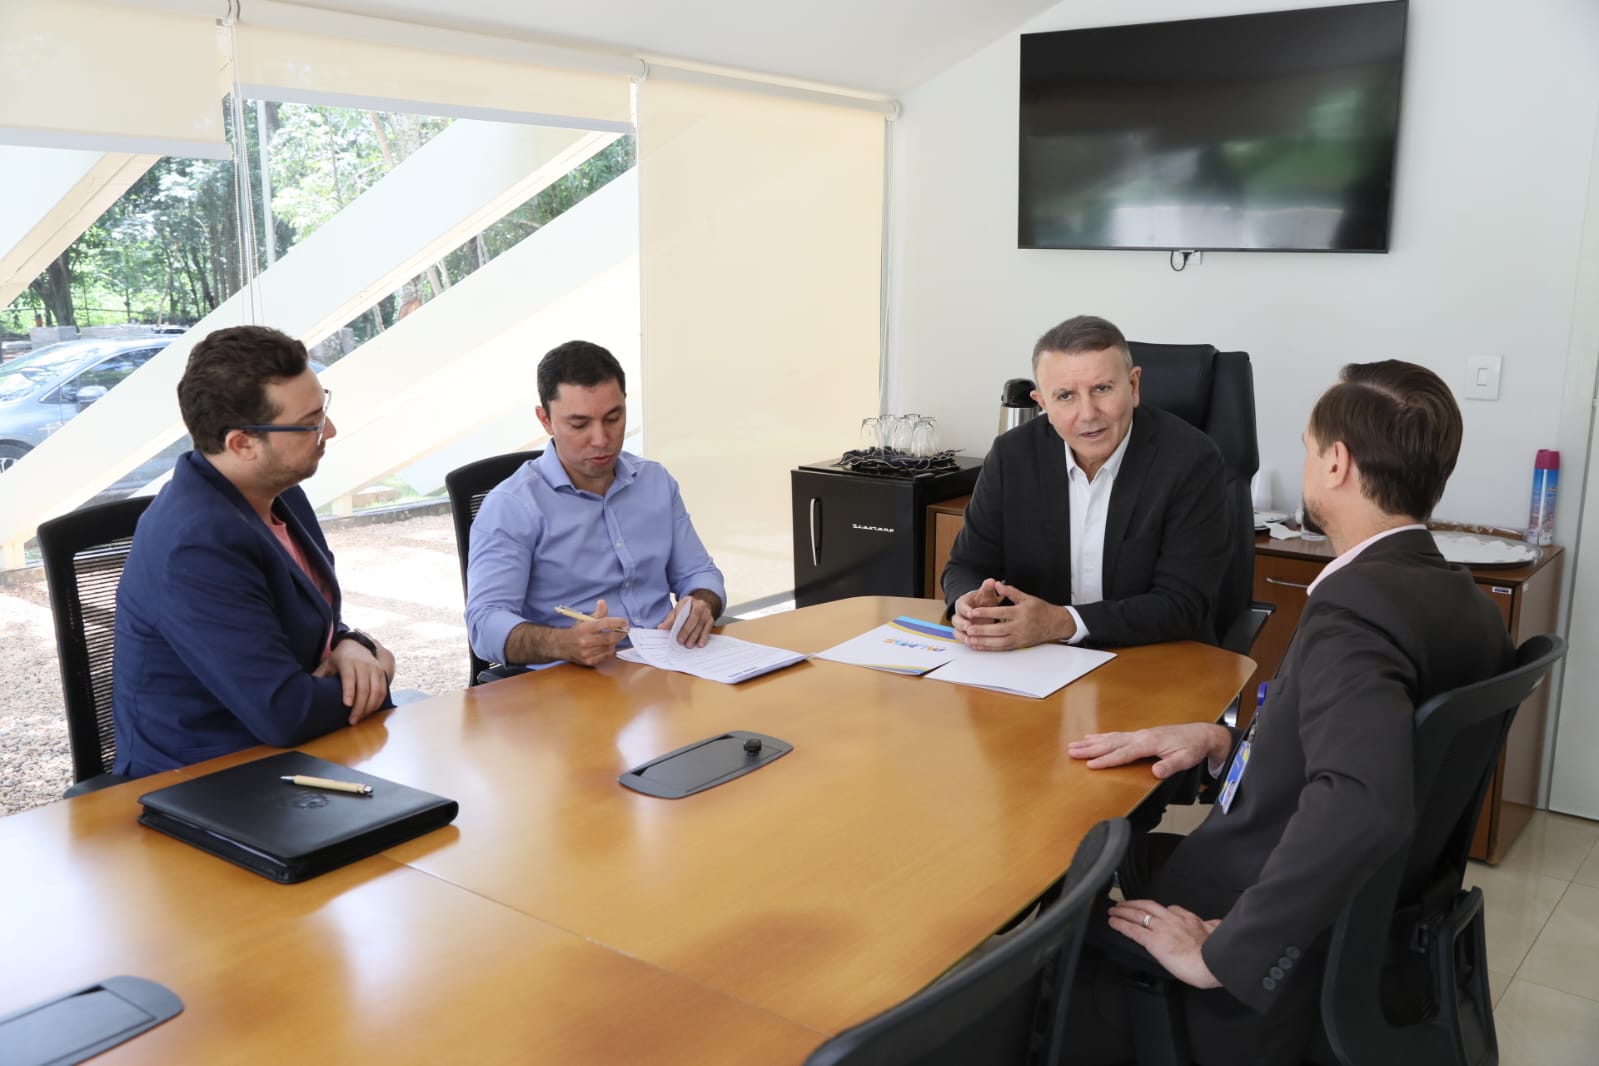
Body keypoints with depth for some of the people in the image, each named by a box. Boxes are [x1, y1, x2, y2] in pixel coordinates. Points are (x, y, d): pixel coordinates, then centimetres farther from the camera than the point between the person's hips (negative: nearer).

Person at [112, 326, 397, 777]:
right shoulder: (195, 547, -26)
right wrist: (376, 676, -11)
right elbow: (284, 714, -29)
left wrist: (349, 647, -8)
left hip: (275, 755, 8)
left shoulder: (278, 492, -1)